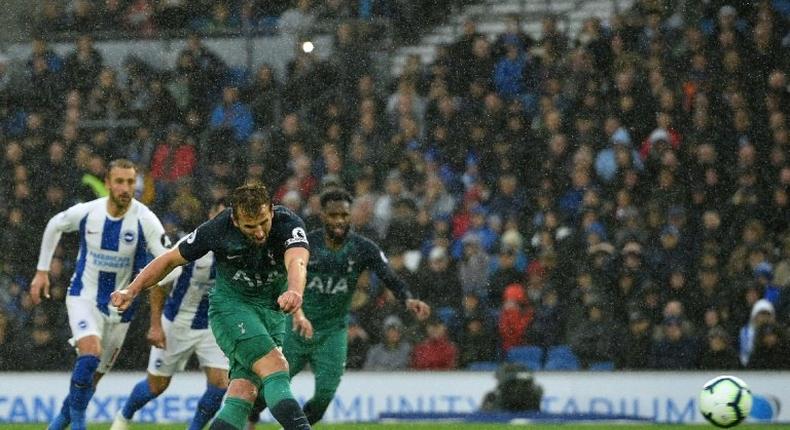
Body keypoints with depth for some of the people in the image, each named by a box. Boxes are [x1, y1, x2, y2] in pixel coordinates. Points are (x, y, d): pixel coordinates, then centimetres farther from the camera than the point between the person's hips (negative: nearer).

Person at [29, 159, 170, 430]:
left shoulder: (144, 220, -18)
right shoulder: (86, 212, -14)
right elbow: (54, 227, 8)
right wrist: (41, 272, 8)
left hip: (119, 306, 1)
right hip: (84, 297, -1)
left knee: (95, 375, 12)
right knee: (90, 355, -26)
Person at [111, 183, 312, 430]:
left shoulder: (288, 224, -23)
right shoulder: (218, 229, -21)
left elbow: (297, 262, -45)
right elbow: (171, 259, -6)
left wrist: (294, 292, -67)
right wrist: (132, 291, -15)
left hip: (273, 311, 2)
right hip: (231, 305, -2)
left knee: (245, 391, -8)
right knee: (275, 365, -25)